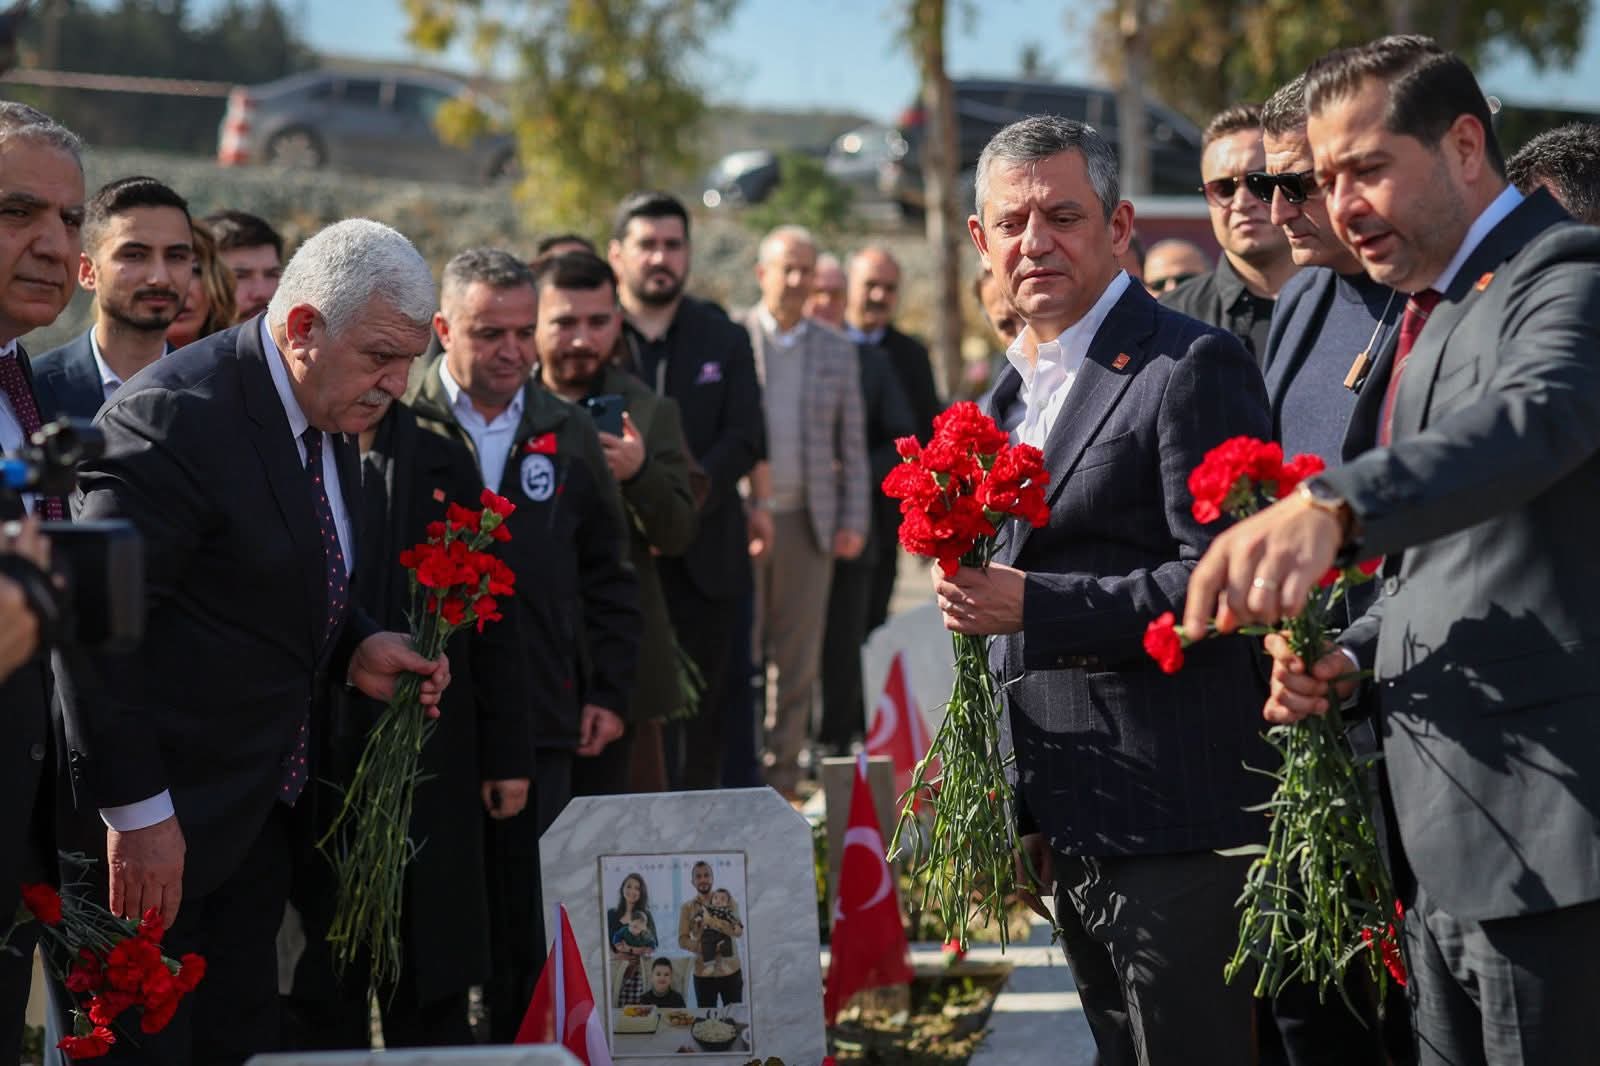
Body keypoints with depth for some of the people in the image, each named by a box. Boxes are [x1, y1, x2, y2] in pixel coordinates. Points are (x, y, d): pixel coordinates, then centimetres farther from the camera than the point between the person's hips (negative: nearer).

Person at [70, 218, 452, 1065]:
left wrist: (353, 649, 0)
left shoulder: (327, 416, 8)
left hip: (257, 812, 9)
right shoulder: (177, 415, -21)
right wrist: (137, 810, -24)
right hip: (154, 828, -9)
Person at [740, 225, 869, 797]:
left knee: (798, 660, 4)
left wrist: (854, 521, 5)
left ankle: (780, 781, 11)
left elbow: (853, 444, 13)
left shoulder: (837, 351, 12)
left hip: (808, 523, 3)